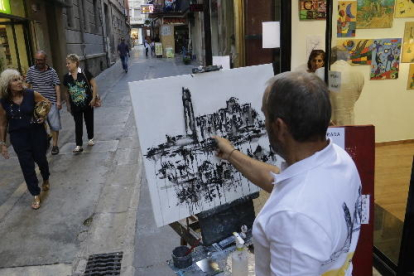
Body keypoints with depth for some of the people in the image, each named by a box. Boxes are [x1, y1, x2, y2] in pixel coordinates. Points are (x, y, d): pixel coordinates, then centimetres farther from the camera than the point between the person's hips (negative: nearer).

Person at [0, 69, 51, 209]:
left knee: (40, 159, 14)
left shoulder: (31, 94, -12)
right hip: (18, 136, 0)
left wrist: (43, 115, -9)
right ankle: (36, 195, 16)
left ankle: (46, 180, 47)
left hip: (37, 132, 0)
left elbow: (47, 102, 7)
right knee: (27, 165, 2)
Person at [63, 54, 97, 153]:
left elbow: (94, 85, -8)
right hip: (75, 105, 2)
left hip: (87, 103, -2)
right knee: (78, 125, 2)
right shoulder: (66, 77, 0)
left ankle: (90, 138, 35)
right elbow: (67, 92, 10)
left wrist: (93, 98, -13)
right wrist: (68, 104, 10)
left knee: (89, 121, 13)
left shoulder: (85, 73, -11)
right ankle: (79, 145, 2)